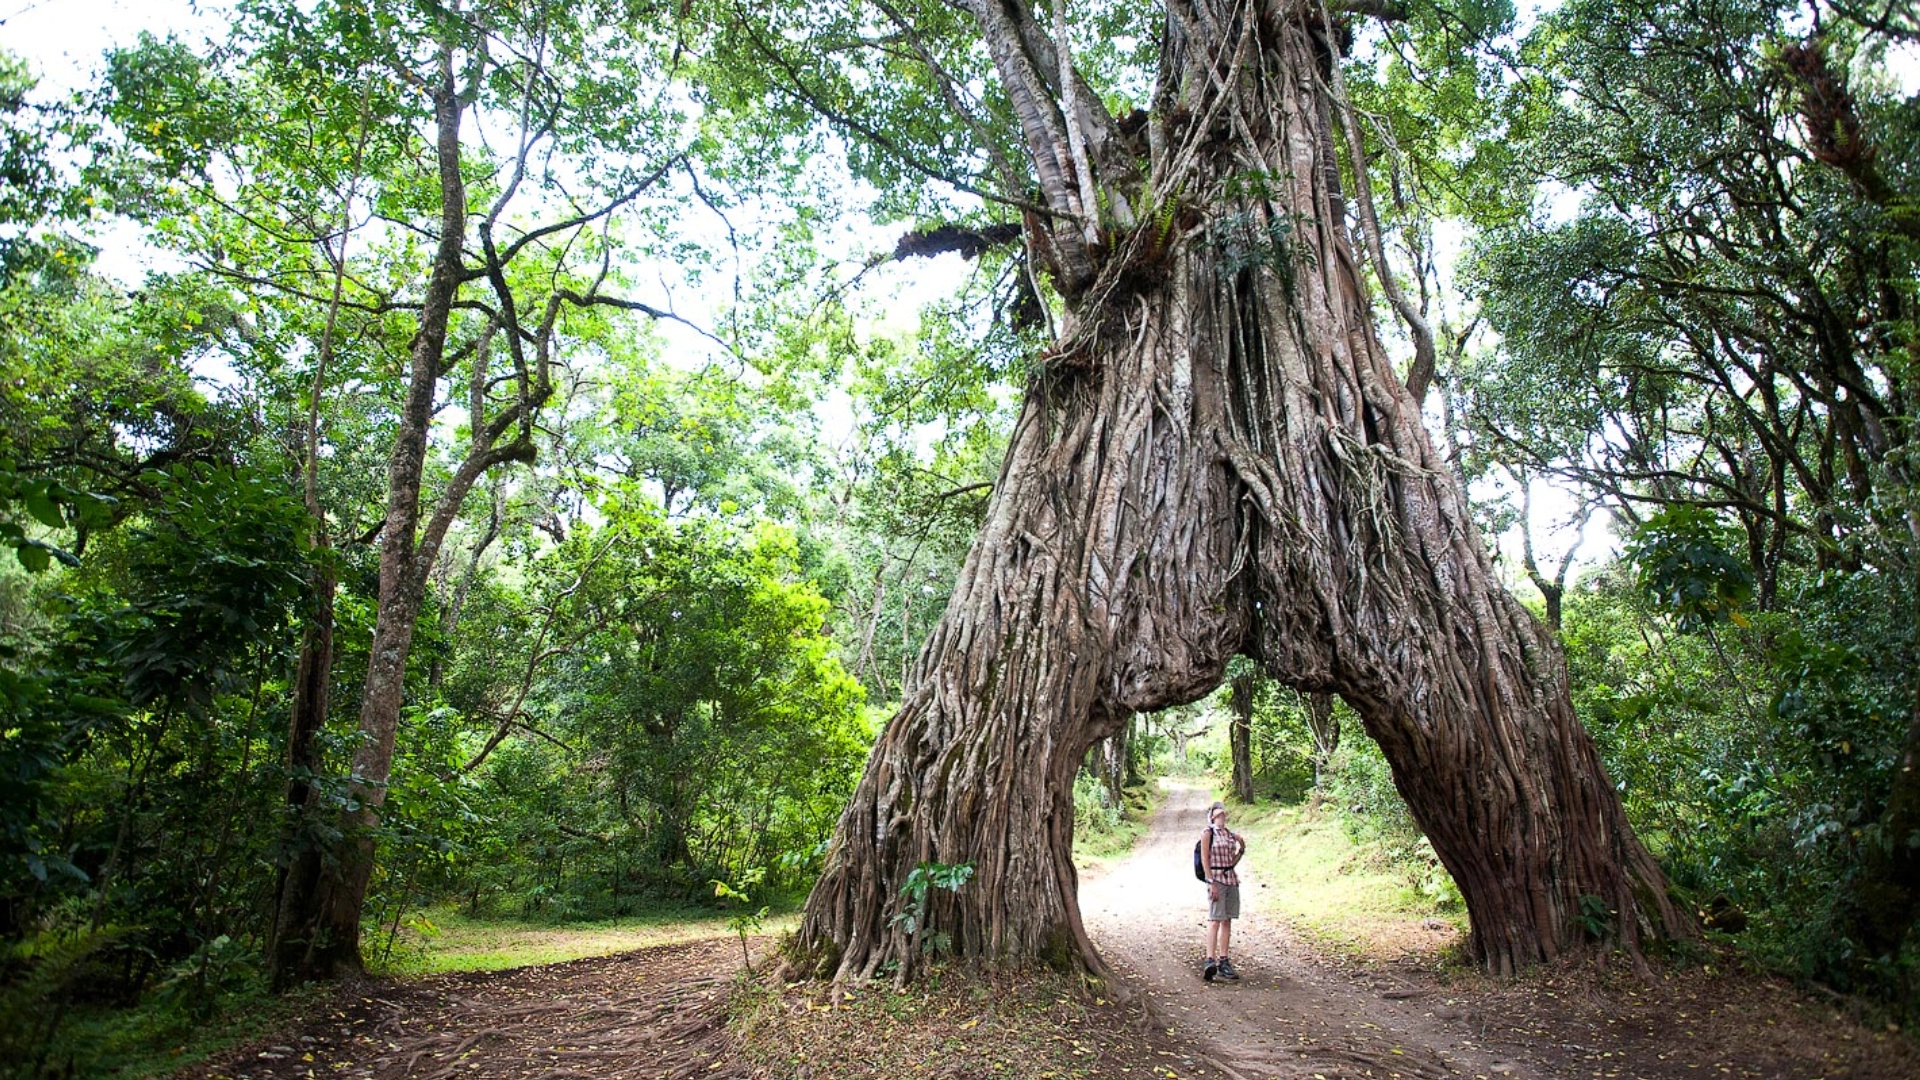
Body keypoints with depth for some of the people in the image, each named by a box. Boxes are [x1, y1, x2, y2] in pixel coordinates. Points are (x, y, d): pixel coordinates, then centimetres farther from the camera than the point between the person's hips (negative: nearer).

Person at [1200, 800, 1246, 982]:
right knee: (1215, 920, -13)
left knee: (1227, 921, 7)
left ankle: (1224, 962, 11)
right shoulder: (1209, 833, -3)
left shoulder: (1231, 834, 14)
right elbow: (1205, 859, -9)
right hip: (1216, 879, -6)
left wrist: (1241, 851, 4)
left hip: (1232, 879, 6)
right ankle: (1210, 961, -18)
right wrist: (1211, 883, -16)